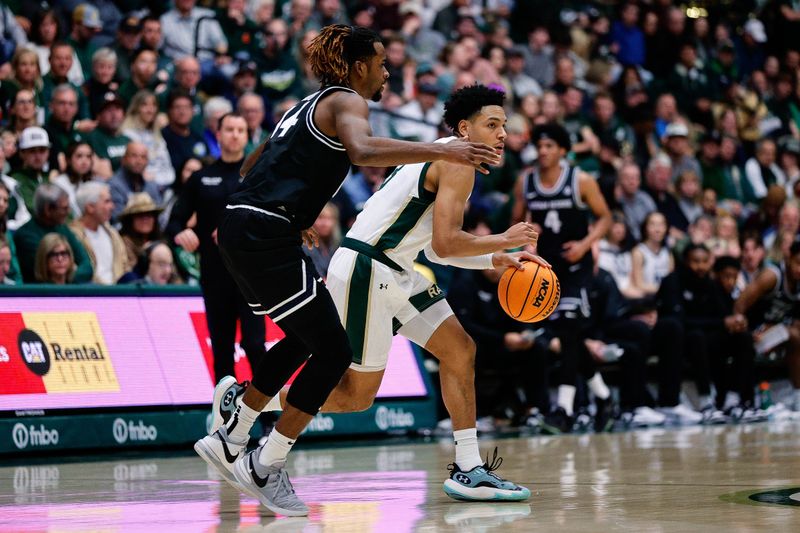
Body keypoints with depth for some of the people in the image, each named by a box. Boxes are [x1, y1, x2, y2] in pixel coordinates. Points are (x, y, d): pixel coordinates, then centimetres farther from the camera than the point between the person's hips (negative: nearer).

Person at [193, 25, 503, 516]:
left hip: (240, 231, 10)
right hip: (266, 239, -10)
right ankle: (266, 467, 1)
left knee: (302, 339, 25)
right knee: (334, 351, -4)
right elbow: (362, 150, -28)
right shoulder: (347, 101, -4)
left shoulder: (309, 106, 24)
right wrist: (443, 152, -30)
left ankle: (230, 439, 28)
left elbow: (252, 164, 32)